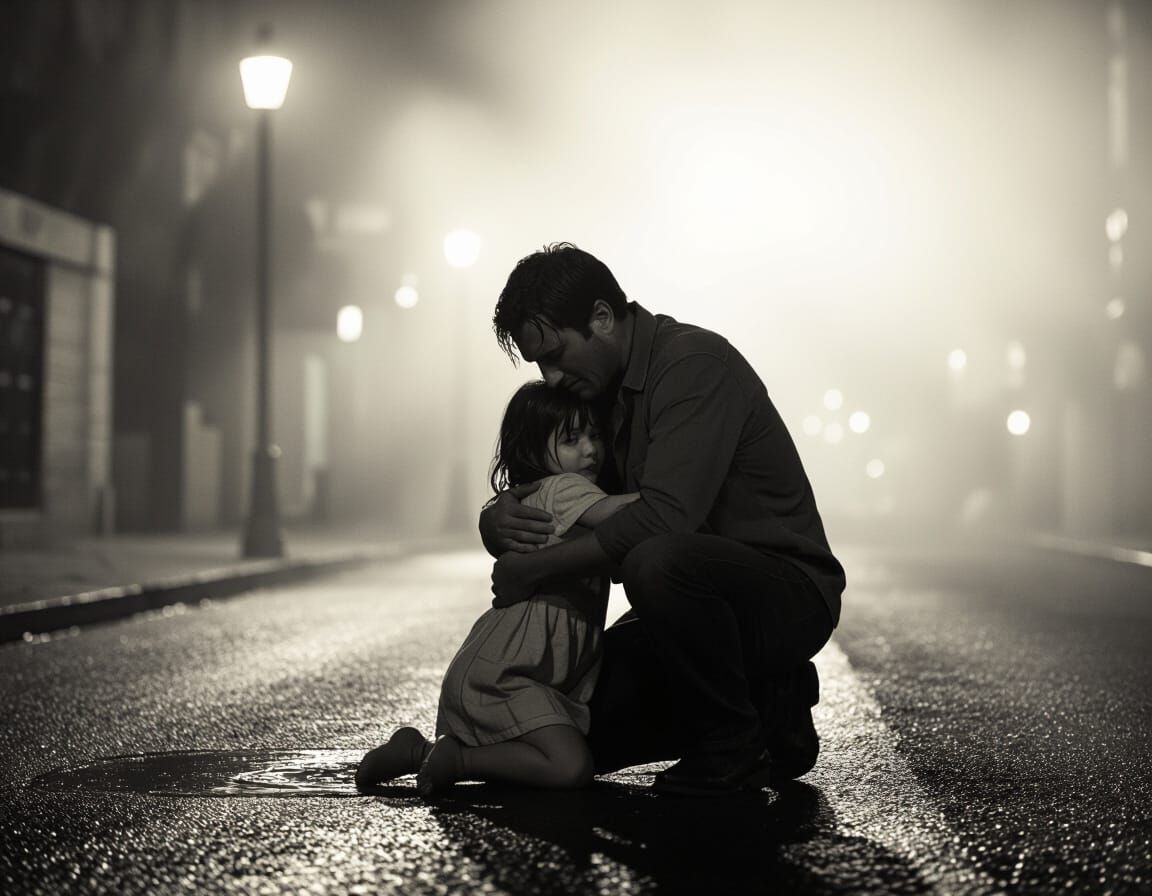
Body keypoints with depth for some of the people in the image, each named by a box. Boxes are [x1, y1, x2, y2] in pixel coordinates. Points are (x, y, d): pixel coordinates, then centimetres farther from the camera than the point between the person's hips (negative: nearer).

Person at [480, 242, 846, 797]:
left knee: (657, 563, -38)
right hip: (698, 600, 9)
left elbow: (665, 516, -31)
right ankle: (766, 704, 11)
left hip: (786, 592, -9)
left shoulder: (695, 362, -19)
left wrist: (536, 569, -24)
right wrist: (501, 518, -13)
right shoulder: (594, 390, 9)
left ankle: (735, 746, -15)